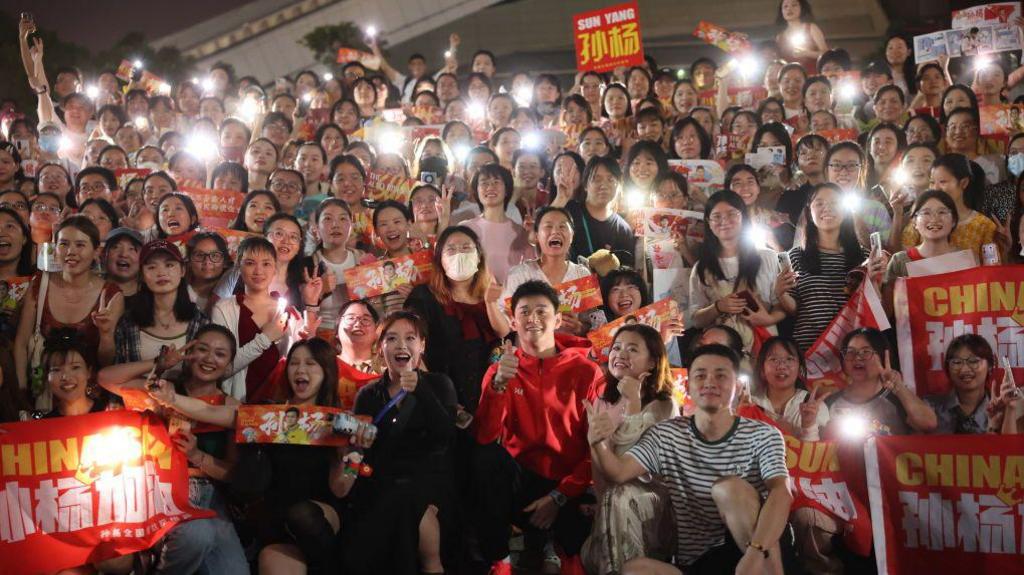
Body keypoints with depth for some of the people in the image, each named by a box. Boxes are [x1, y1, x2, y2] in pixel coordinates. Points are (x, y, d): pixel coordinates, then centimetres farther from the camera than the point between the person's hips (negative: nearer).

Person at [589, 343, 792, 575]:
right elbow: (618, 472, -5)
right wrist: (599, 444, -30)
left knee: (728, 487, -29)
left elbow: (781, 492, -20)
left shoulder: (762, 435, -2)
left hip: (761, 554, -3)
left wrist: (755, 554, -38)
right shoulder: (666, 435, 7)